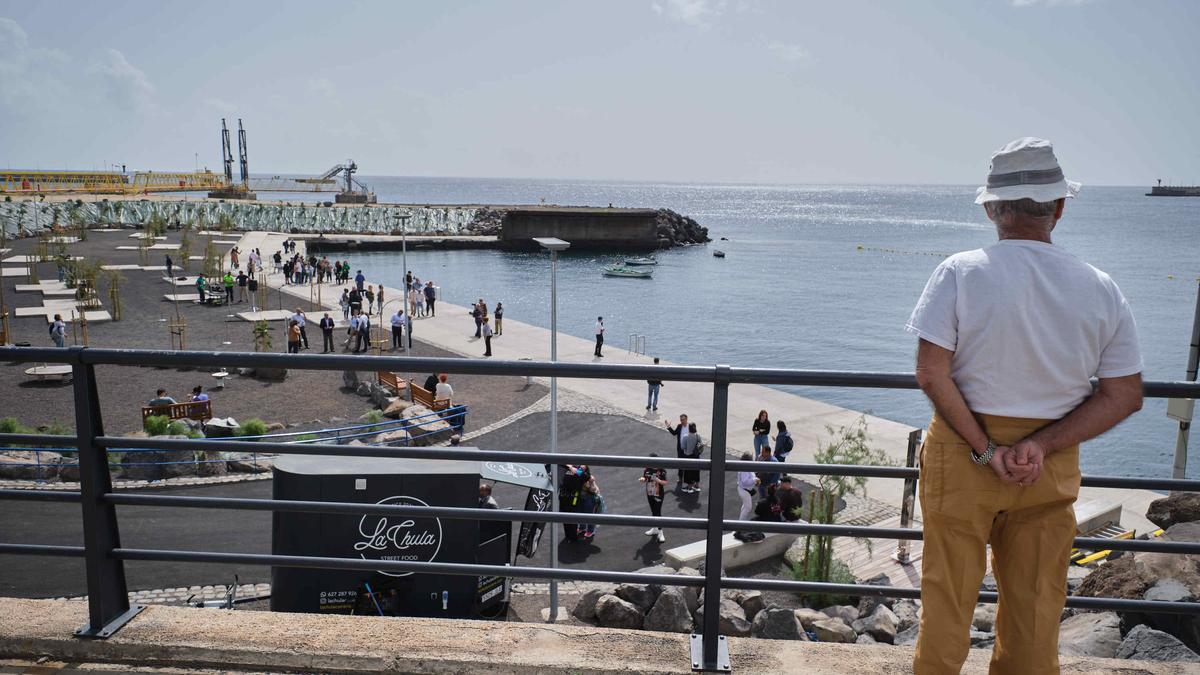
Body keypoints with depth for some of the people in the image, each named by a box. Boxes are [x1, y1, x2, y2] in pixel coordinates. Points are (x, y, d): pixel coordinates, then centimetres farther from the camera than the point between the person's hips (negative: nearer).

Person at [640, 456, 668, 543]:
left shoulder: (661, 470, -16)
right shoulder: (647, 469, -4)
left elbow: (665, 483, -14)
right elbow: (645, 478, 7)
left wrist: (659, 481, -33)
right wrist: (642, 479, -15)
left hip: (658, 495, -5)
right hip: (649, 494, 5)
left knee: (658, 513, -4)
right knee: (653, 512, 19)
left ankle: (660, 532, 6)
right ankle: (655, 529, 36)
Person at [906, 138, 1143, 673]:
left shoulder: (960, 273, -13)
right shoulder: (1102, 289, -3)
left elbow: (931, 375, -19)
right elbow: (1125, 396, -2)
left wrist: (985, 450, -12)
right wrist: (1040, 445, -10)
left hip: (962, 453, -2)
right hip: (1052, 467, 3)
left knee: (947, 602, 12)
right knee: (1035, 611, 17)